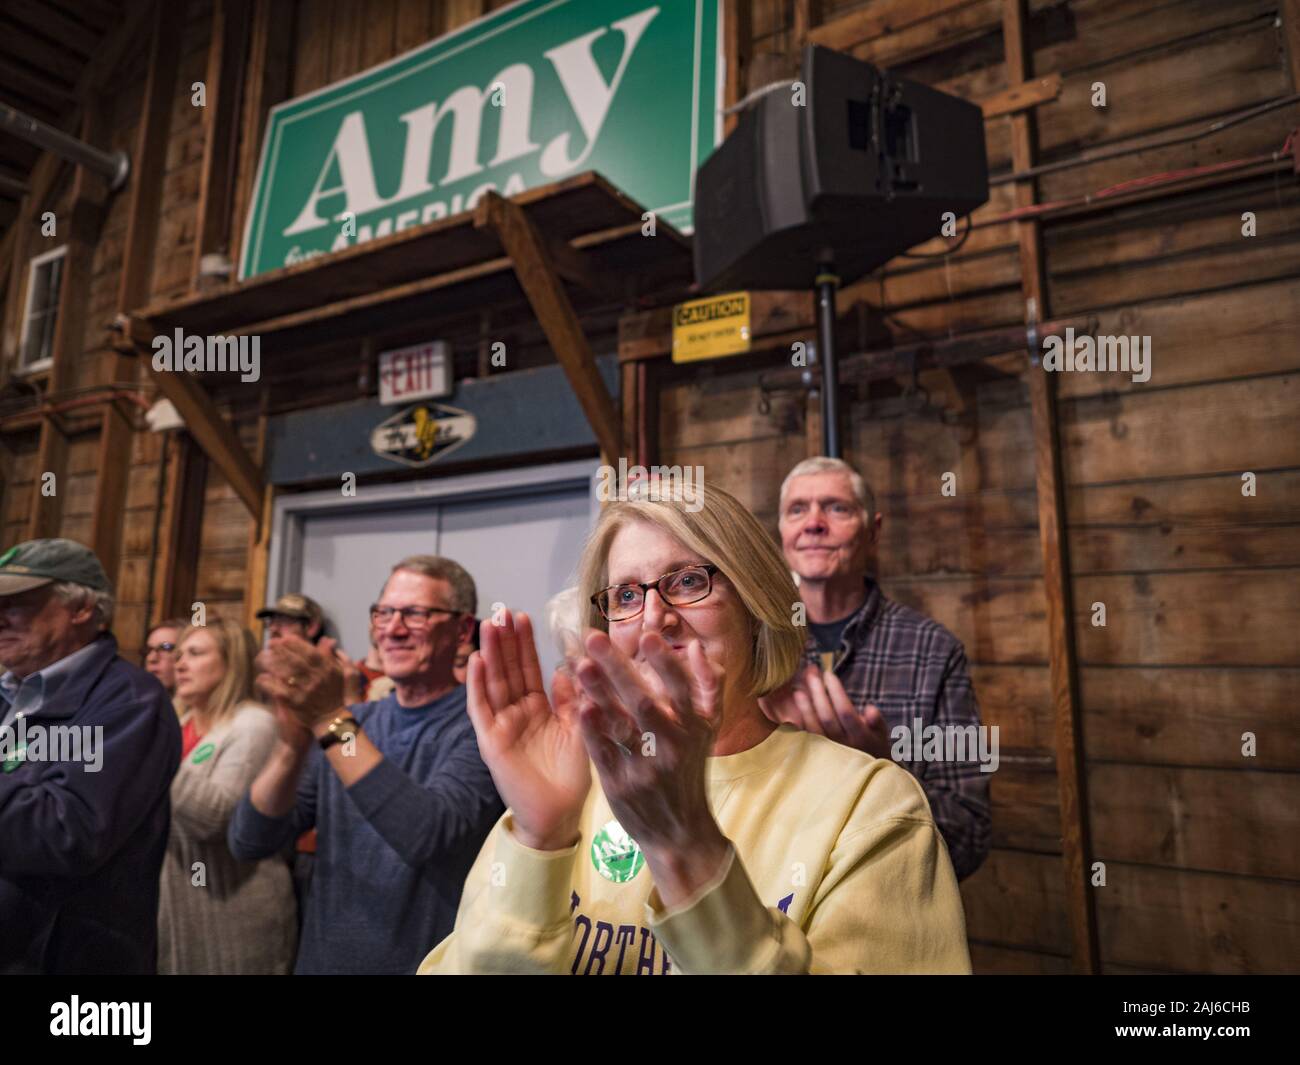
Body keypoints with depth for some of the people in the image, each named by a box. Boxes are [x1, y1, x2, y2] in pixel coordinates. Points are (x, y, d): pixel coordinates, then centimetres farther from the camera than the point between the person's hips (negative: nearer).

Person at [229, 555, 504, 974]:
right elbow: (249, 843, -7)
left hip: (424, 962, -4)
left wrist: (332, 721, -32)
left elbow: (429, 835, -32)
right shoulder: (353, 723, -1)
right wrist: (293, 745, -25)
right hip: (322, 957, 5)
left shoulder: (483, 727, -17)